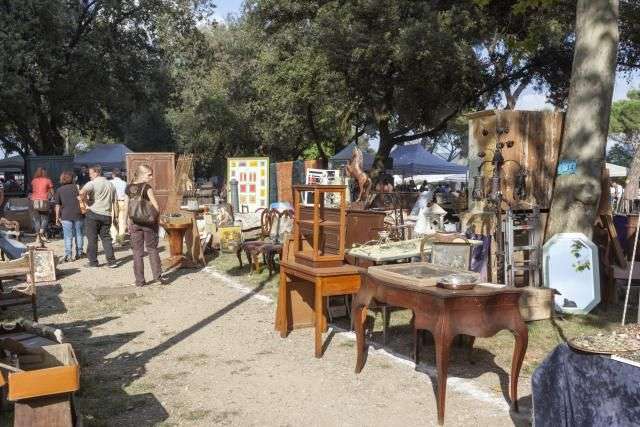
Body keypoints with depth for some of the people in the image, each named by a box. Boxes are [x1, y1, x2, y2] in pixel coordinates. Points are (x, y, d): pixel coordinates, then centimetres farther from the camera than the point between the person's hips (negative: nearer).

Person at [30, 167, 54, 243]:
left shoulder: (33, 181, 10)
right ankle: (41, 234, -10)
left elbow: (31, 191, 10)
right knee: (44, 218, 7)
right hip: (44, 201, -3)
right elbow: (52, 192, 4)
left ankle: (38, 236, 8)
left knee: (36, 219, 8)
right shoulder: (47, 180, 2)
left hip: (34, 201, 3)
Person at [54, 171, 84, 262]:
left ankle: (68, 255, -3)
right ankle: (79, 253, 18)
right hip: (78, 214, 0)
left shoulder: (59, 190, 6)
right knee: (79, 234, 11)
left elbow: (57, 205, 6)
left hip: (66, 216, 0)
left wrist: (57, 217, 12)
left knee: (68, 236, 1)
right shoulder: (75, 187, 0)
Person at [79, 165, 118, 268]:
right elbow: (115, 202, 13)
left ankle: (93, 262, 6)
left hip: (93, 214, -5)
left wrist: (84, 199, -5)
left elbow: (82, 192, -25)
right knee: (106, 238, 10)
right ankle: (111, 261, 3)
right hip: (106, 215, 5)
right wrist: (116, 216, 16)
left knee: (92, 239, 3)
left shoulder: (93, 183, -6)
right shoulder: (110, 184, 13)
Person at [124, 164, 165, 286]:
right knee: (152, 249, 10)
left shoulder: (128, 188, 4)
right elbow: (156, 206, -14)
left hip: (134, 223, 3)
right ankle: (157, 275, 9)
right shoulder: (147, 187, -10)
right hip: (148, 222, -3)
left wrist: (129, 224, 13)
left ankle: (139, 280, 9)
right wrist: (156, 218, 2)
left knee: (137, 252, 7)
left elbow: (126, 208, 6)